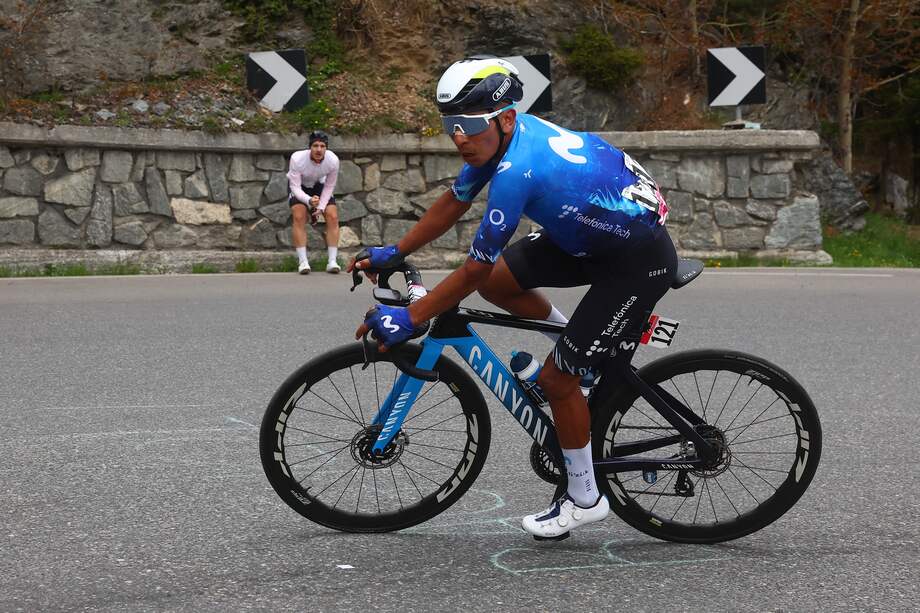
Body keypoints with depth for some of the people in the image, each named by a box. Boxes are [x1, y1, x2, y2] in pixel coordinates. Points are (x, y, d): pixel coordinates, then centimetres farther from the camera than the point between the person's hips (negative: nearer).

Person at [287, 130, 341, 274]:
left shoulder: (333, 161, -30)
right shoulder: (297, 159, -37)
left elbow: (329, 187, -15)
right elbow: (295, 187, -32)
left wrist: (321, 207, -24)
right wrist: (309, 200, -49)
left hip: (319, 186, 2)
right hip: (299, 186, -2)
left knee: (333, 216, -12)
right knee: (299, 217, -22)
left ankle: (332, 261, -9)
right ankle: (302, 261, -19)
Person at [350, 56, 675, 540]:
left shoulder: (518, 171, -32)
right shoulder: (500, 134, -6)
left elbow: (472, 271, -26)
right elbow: (453, 203, 10)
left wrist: (407, 320, -18)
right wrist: (394, 253, 12)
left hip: (638, 261, -9)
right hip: (592, 231, 9)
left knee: (557, 377, -5)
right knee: (496, 281, 3)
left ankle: (584, 499, 13)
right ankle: (579, 341, 23)